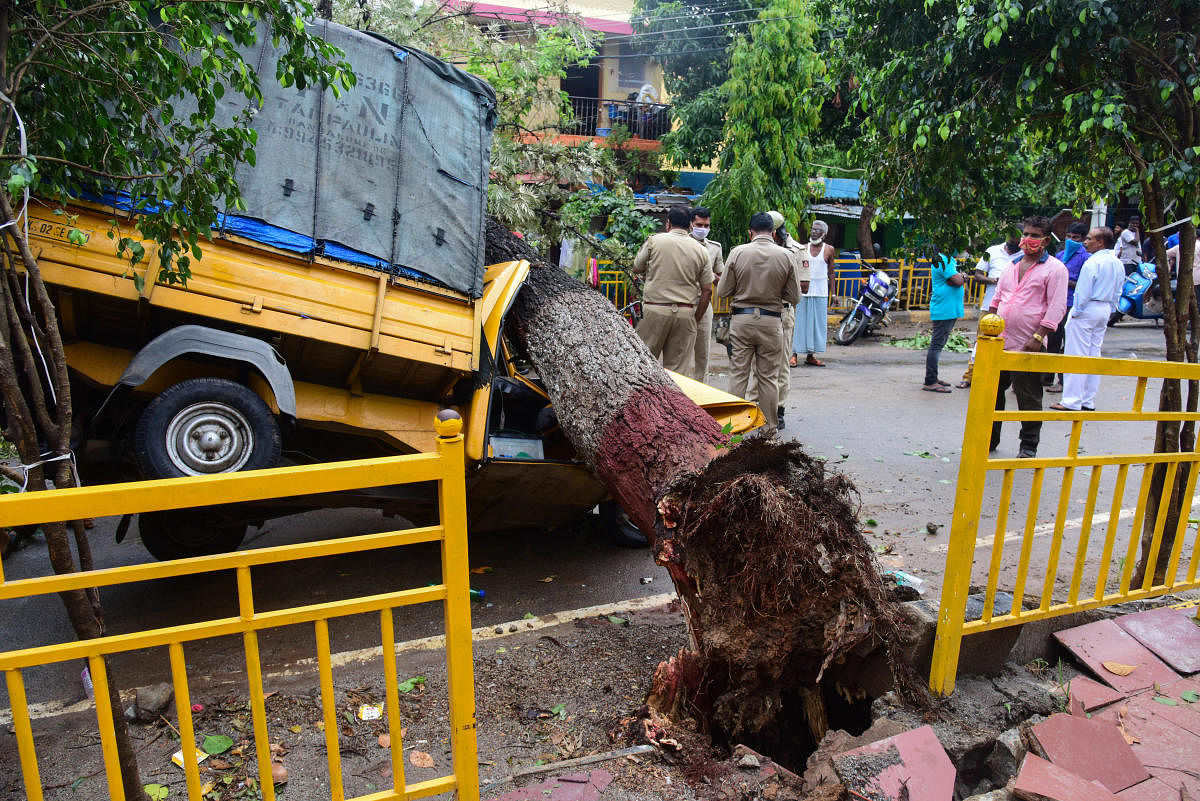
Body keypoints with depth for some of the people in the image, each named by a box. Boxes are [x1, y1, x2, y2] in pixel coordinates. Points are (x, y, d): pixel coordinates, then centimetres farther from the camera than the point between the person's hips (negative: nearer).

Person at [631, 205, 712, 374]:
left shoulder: (654, 241, -1)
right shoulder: (701, 250, 6)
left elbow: (637, 269, 12)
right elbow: (707, 291, 6)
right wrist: (695, 319, 14)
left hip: (654, 310, -2)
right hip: (686, 313, 2)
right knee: (677, 370, 6)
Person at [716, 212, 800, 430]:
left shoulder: (737, 253, -4)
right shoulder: (785, 256, -2)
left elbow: (722, 291, -2)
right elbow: (794, 297, 2)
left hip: (742, 319, 0)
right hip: (772, 321, 1)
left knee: (738, 374, 6)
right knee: (769, 377, 8)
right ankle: (770, 427, 14)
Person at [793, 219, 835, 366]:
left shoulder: (829, 249, 5)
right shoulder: (803, 248, 6)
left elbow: (831, 272, 8)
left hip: (820, 292, 0)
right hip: (804, 290, 0)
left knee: (818, 322, 3)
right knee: (801, 322, 0)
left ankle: (810, 355, 9)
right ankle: (795, 354, 4)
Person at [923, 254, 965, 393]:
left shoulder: (949, 259, 17)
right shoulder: (943, 260, -15)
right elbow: (958, 281, -21)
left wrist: (960, 277, -9)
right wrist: (961, 275, 1)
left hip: (950, 310, 10)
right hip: (944, 310, -10)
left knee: (938, 345, 14)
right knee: (937, 345, -8)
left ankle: (932, 378, 23)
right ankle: (930, 382, -5)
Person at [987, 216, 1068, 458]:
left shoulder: (1055, 268, -4)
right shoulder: (1013, 265, 16)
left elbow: (1056, 308, -10)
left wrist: (1038, 338, -18)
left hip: (1027, 347, -6)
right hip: (1000, 343, 6)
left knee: (1028, 398, 2)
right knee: (993, 391, 11)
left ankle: (1029, 446, 16)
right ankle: (989, 439, 25)